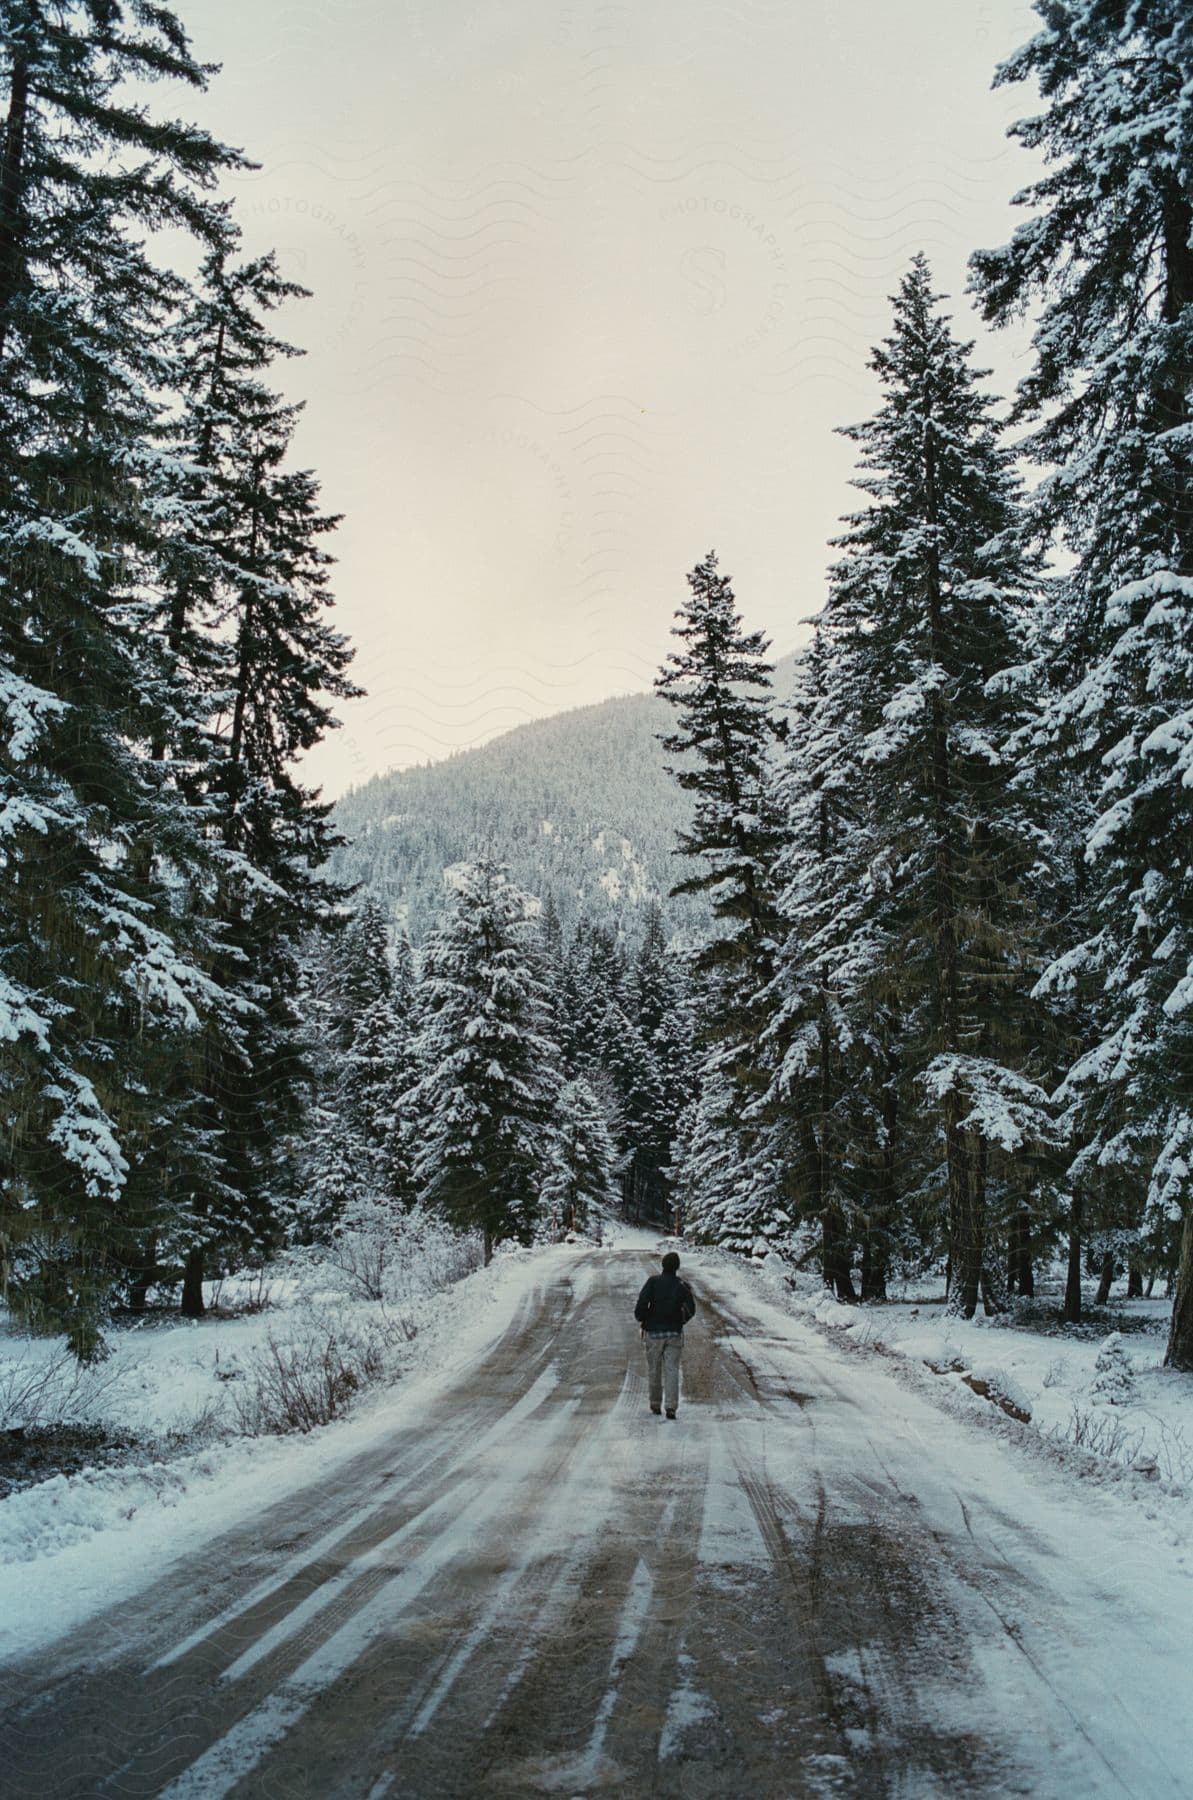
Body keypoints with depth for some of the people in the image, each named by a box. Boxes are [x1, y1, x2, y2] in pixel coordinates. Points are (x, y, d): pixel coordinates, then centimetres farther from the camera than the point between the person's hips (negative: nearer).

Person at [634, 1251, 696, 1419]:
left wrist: (640, 1319, -1)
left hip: (654, 1332, -1)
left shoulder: (653, 1282, -8)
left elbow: (642, 1302, -18)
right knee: (672, 1370, 1)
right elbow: (691, 1308, -4)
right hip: (674, 1333, 1)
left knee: (654, 1369, 13)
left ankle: (655, 1404, 22)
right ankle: (671, 1407, -11)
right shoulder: (682, 1286, -3)